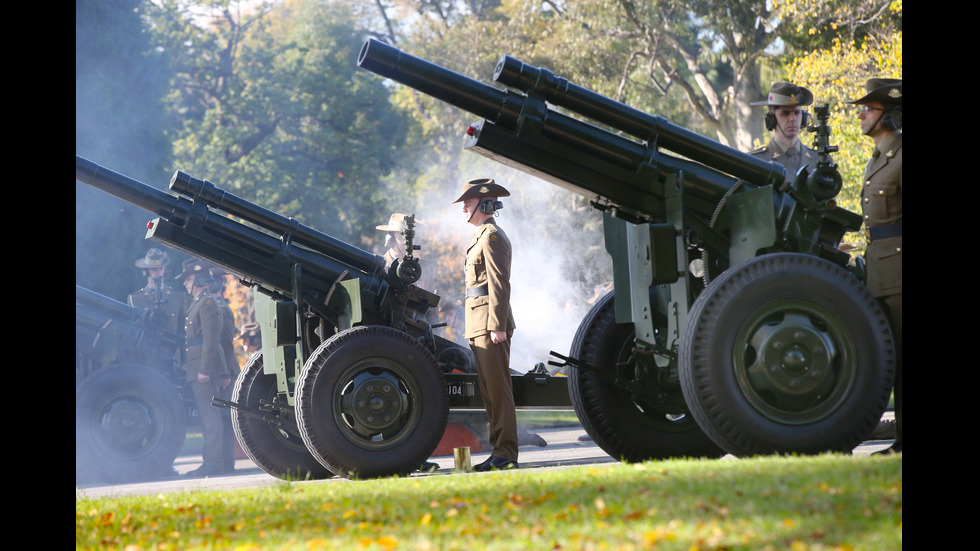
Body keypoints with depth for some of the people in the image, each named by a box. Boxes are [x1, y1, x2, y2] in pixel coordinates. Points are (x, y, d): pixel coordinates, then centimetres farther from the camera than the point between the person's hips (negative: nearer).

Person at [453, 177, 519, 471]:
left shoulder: (492, 236, -9)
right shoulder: (482, 236, 22)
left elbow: (499, 284, -16)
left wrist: (497, 325, -22)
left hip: (490, 322, -10)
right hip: (479, 324, 10)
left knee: (498, 389, -9)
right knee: (488, 389, 10)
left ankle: (506, 453, -9)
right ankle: (501, 450, 13)